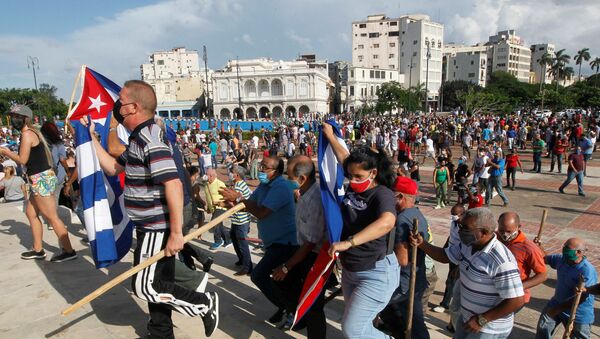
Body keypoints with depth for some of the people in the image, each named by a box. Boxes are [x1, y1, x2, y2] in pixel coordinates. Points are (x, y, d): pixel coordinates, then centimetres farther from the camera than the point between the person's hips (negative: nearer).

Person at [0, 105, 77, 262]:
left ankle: (69, 251, -3)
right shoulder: (33, 132, 17)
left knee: (51, 217, -7)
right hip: (42, 178, 10)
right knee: (30, 212, 17)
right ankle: (38, 250, 25)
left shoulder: (27, 134, -12)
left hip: (41, 179, -10)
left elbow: (22, 160, -13)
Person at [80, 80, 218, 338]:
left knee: (143, 286, -2)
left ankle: (204, 303, 8)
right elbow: (113, 168, 21)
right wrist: (91, 137, 17)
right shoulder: (139, 138, 11)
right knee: (156, 284, 20)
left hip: (157, 229, -10)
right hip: (152, 227, 10)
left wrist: (176, 233, -28)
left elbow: (174, 185, -29)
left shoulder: (150, 139, -22)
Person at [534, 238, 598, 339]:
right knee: (543, 329, 12)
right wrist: (539, 246, -10)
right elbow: (545, 259, 11)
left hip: (578, 315, -6)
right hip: (557, 303, 6)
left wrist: (557, 309, -26)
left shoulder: (587, 272, -31)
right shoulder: (562, 259, -9)